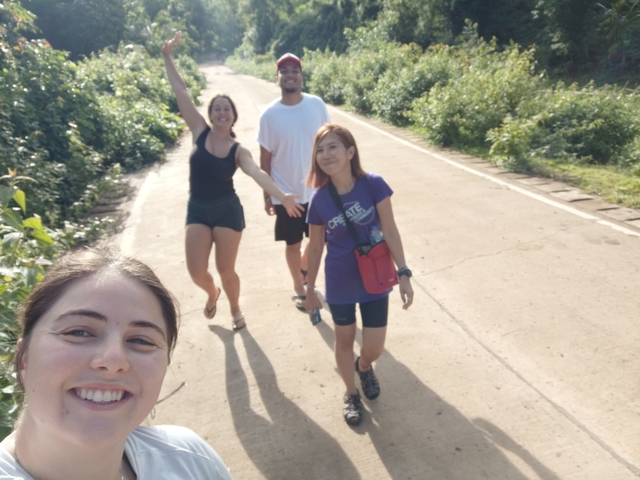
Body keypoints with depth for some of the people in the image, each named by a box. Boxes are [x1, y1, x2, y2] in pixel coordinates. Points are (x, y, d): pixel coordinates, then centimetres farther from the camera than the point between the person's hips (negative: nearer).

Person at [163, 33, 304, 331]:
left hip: (228, 211, -2)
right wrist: (167, 57, -6)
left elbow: (257, 173, -27)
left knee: (226, 270, 5)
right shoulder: (200, 133, -4)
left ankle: (235, 310, 36)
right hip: (197, 210, 2)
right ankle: (212, 293, 37)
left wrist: (281, 196, -43)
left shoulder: (238, 151, -8)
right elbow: (180, 93, -4)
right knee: (196, 272, -1)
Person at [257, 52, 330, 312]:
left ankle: (304, 269, 47)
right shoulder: (269, 115, -9)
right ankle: (299, 287, 35)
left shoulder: (317, 105, -5)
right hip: (286, 193, -2)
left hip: (317, 190, 2)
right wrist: (267, 195, -1)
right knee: (293, 243, 12)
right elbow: (265, 158, -4)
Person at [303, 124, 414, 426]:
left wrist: (403, 273, -14)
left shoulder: (373, 184, -17)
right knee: (344, 340, 17)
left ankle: (364, 367, 47)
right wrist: (310, 289, 6)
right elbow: (315, 247, -2)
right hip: (339, 285, 0)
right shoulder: (319, 199, -13)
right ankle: (351, 394, 44)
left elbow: (389, 230, -10)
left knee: (374, 348, 9)